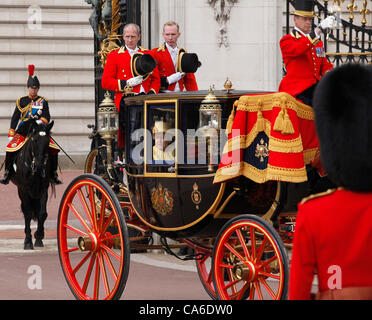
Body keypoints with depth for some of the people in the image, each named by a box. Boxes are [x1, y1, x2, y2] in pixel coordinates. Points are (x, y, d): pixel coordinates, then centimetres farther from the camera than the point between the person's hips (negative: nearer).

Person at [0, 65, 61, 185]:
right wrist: (11, 135, 1)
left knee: (53, 150, -16)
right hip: (22, 131, 0)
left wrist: (39, 122, -23)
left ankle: (53, 174, -2)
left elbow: (46, 117, -1)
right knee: (11, 149, -21)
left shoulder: (43, 101, 10)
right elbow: (14, 119, 9)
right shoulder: (21, 101, 10)